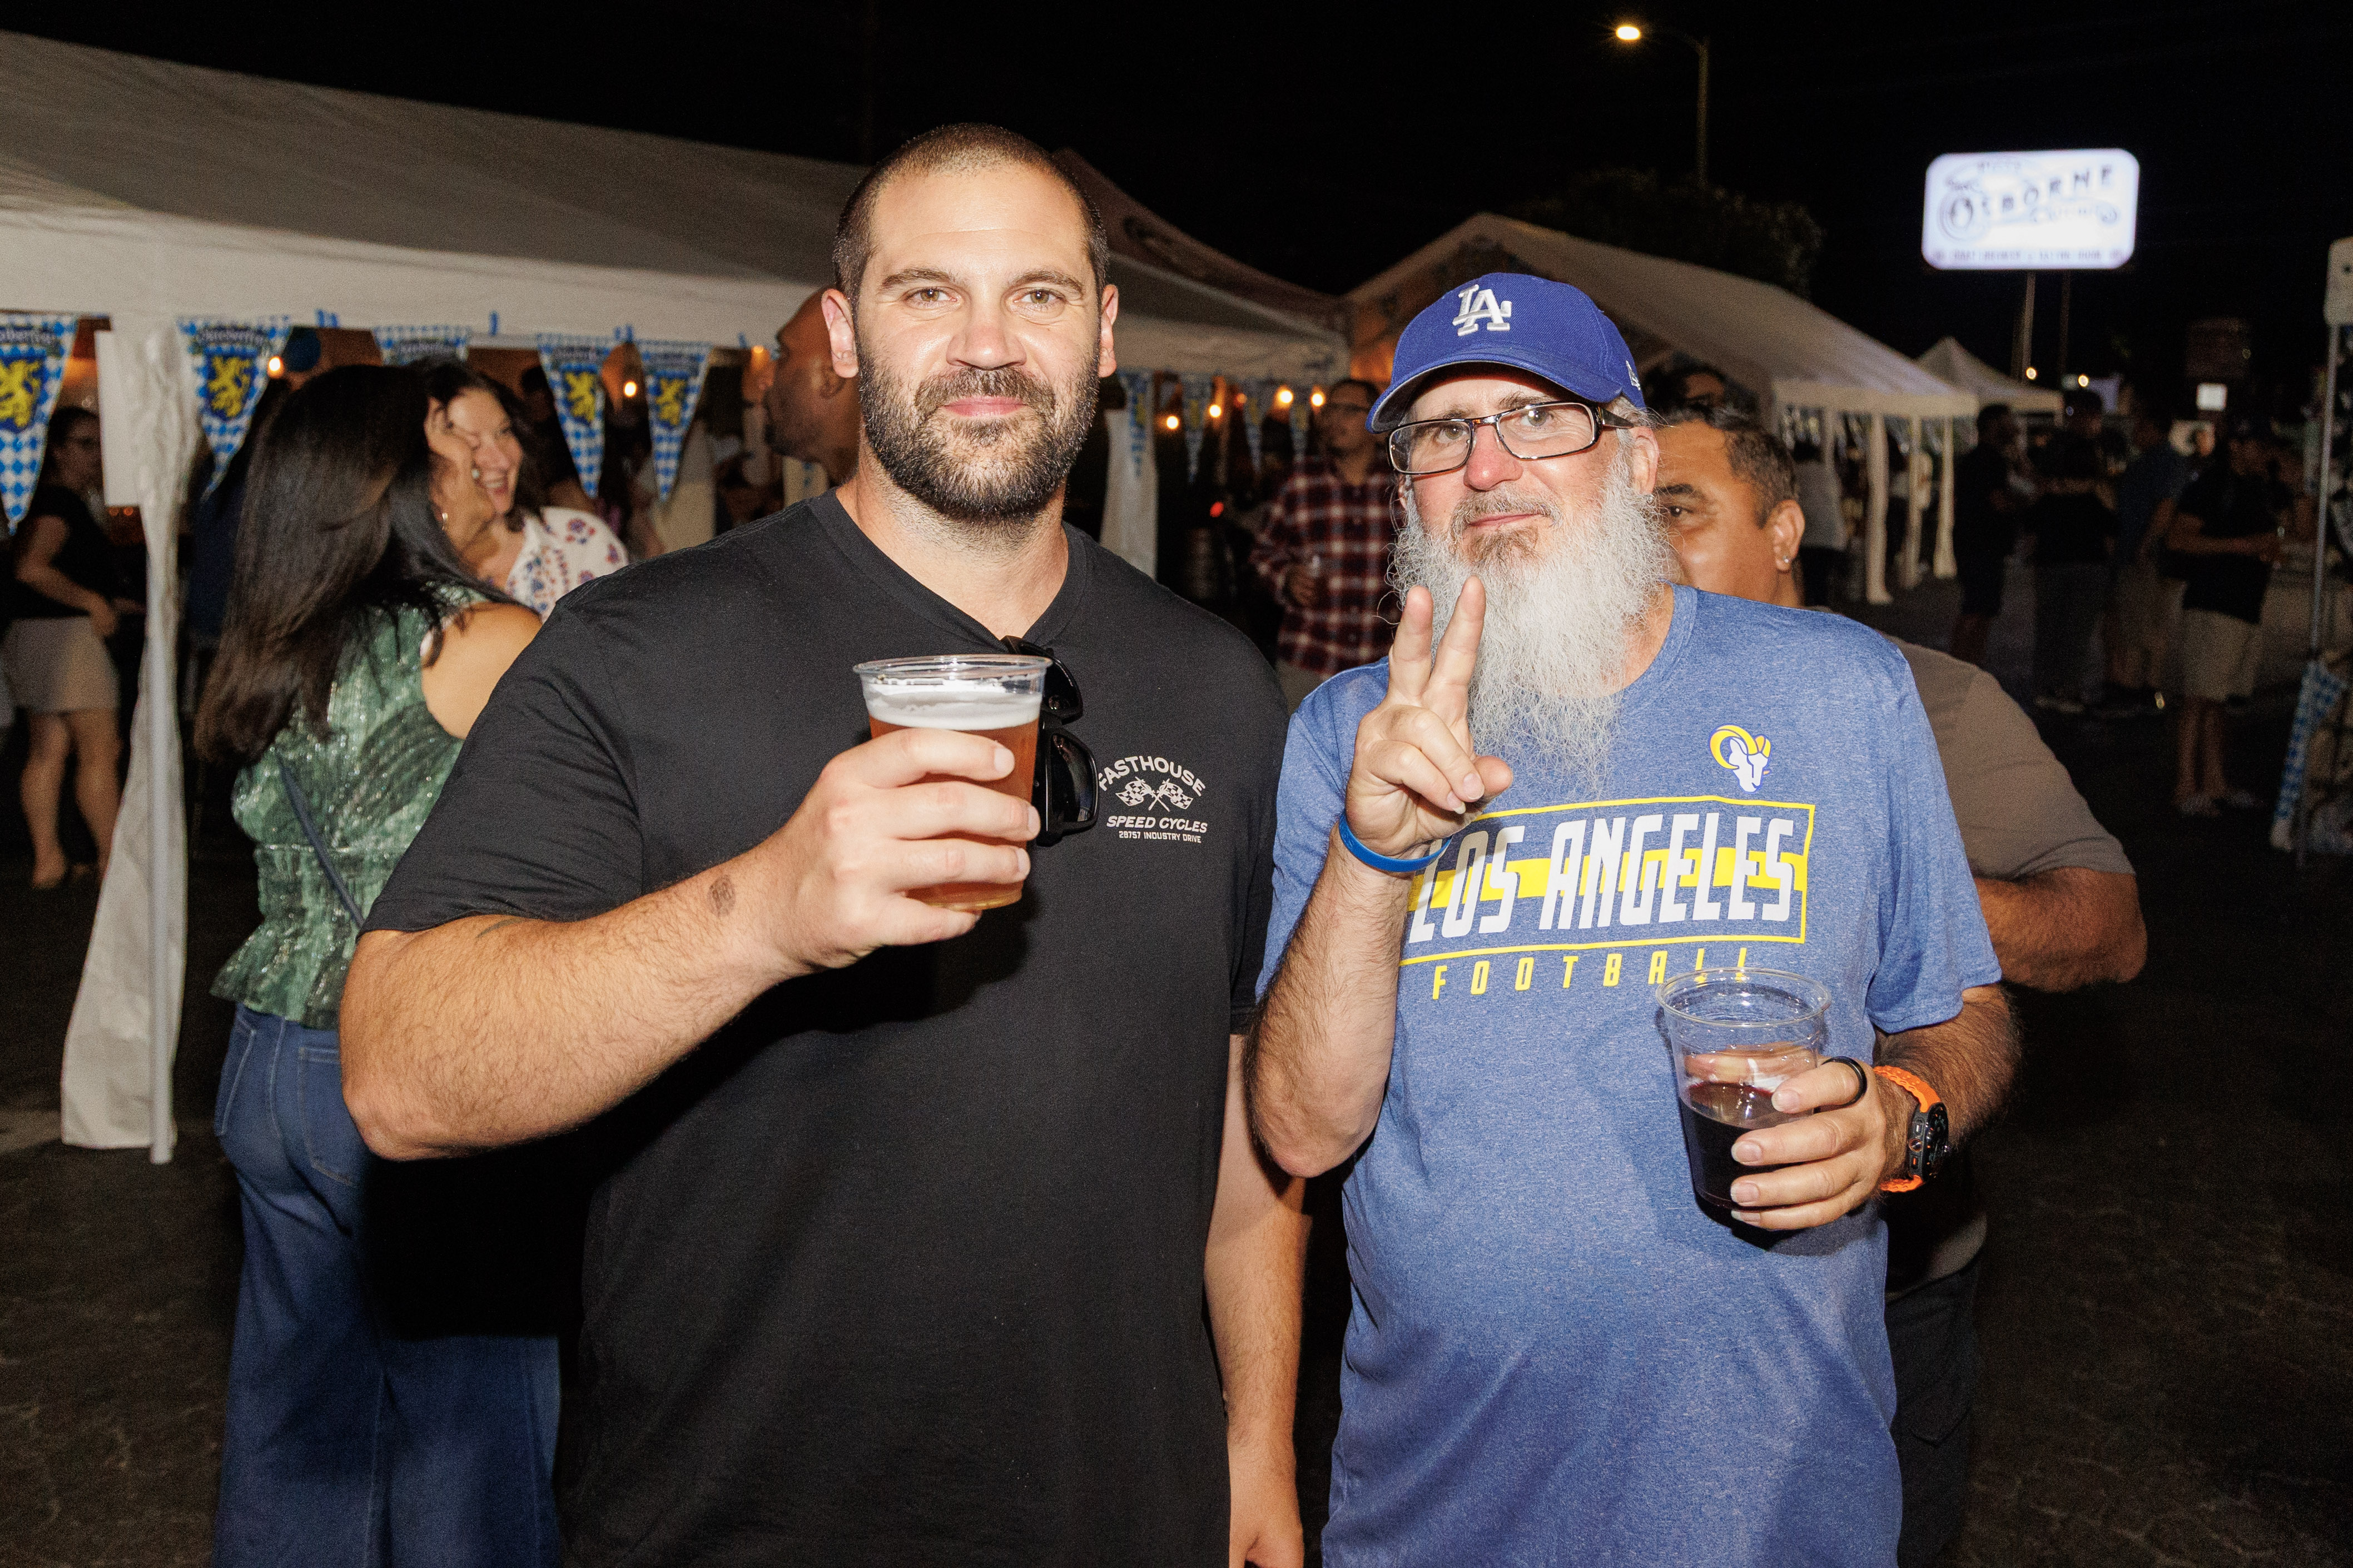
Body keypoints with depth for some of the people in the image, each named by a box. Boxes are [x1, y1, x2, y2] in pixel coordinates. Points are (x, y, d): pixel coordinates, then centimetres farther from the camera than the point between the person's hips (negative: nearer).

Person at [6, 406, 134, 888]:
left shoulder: (54, 502, 17)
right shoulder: (58, 503, -14)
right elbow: (32, 568, -25)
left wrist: (110, 600, 20)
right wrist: (92, 601, -17)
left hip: (39, 634, 10)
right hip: (67, 633, -10)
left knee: (48, 749, 10)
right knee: (99, 751, -4)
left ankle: (46, 858, 13)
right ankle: (113, 858, 1)